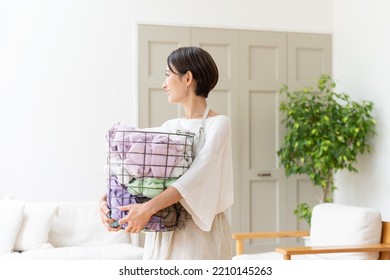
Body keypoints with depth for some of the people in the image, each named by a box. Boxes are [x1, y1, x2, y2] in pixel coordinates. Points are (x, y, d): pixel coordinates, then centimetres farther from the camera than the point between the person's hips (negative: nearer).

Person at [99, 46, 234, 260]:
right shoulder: (169, 127, 12)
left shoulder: (219, 124, -8)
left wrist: (149, 208, -30)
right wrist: (108, 199, -12)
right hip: (163, 233, 6)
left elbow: (197, 176, -21)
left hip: (201, 232, -6)